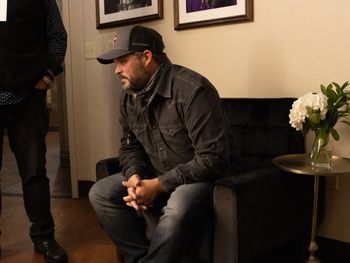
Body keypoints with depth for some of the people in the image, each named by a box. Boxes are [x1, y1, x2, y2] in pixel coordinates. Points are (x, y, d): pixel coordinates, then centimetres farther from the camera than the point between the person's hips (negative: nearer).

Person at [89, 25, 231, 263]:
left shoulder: (192, 90, -22)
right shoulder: (129, 96, 2)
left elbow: (213, 159, -25)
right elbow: (130, 146, 13)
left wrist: (159, 185, -24)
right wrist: (135, 176, -11)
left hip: (199, 176, -7)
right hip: (154, 178, 7)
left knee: (176, 212, -38)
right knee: (100, 194, -7)